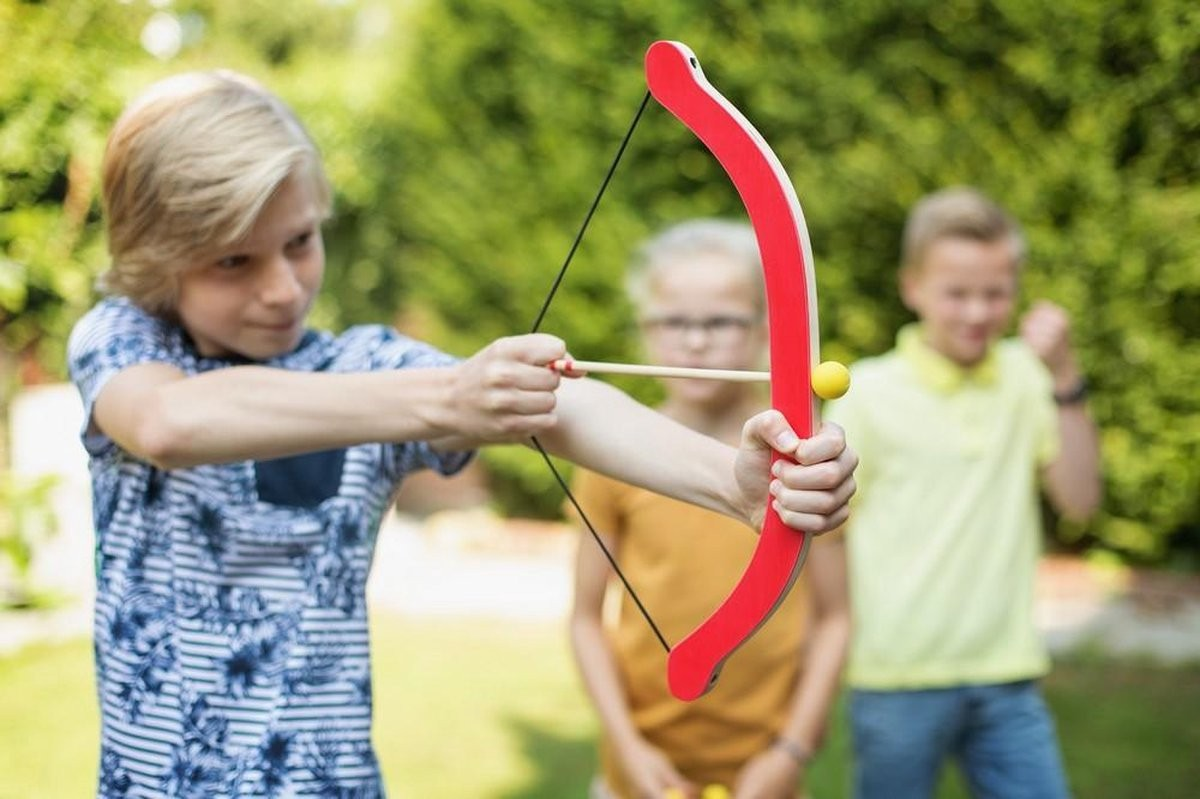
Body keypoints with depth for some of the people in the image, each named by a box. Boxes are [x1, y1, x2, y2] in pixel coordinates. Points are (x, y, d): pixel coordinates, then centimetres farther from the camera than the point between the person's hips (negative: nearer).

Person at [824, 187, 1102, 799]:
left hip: (1007, 677, 3)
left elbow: (1079, 501, -2)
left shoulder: (1025, 378, 3)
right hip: (898, 679, -3)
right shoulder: (868, 393, -6)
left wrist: (1065, 378, -10)